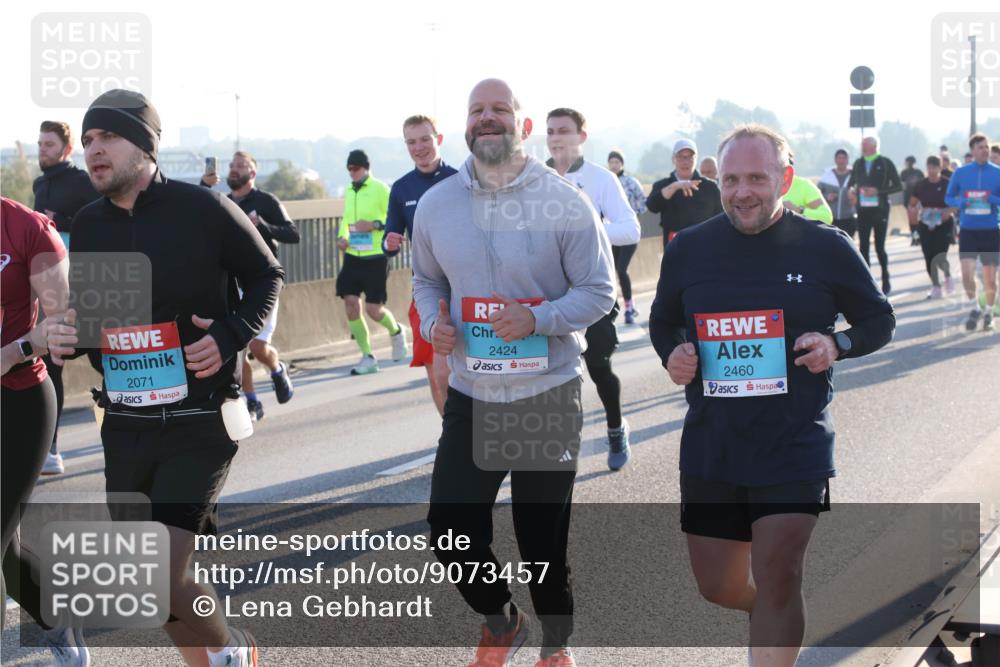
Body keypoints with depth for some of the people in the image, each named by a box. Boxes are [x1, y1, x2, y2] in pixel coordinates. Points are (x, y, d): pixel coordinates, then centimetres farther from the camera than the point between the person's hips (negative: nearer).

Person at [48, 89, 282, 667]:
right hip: (125, 428, 6)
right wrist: (65, 337, -4)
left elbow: (267, 276, 2)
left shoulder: (203, 209, -9)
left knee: (164, 575, -14)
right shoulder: (89, 224, 6)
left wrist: (232, 334, -14)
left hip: (200, 425, -6)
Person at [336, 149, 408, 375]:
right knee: (350, 303, -4)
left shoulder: (380, 189, -8)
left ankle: (396, 332, 29)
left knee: (373, 309, -6)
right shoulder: (349, 191, 11)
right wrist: (341, 237, 9)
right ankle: (367, 357, 6)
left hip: (375, 257, -6)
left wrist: (374, 224, -23)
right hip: (352, 257, 6)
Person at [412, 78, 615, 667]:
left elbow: (599, 292, -8)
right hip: (470, 395, 4)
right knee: (451, 526, 1)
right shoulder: (436, 204, 2)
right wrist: (433, 323, -6)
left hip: (548, 395, -3)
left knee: (543, 536, 6)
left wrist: (537, 319, -23)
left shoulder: (565, 204, -10)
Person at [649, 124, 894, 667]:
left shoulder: (825, 247, -4)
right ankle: (780, 618, 45)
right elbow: (663, 322, 17)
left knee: (776, 576, -14)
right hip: (711, 443, 3)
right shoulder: (688, 248, 2)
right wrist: (672, 354, -5)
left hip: (795, 443, -3)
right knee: (718, 587, 11)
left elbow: (879, 320, 7)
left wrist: (837, 346, -13)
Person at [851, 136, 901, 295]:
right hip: (863, 209, 4)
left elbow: (898, 186, -3)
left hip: (880, 210, -4)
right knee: (863, 246, 1)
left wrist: (878, 191, -15)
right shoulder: (858, 163, 10)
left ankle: (886, 280, 16)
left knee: (879, 247, -1)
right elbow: (852, 182, 20)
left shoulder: (885, 163, -3)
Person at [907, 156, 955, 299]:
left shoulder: (947, 184, -6)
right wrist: (912, 213, -14)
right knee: (929, 258, 2)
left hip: (944, 224, -3)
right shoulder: (920, 185, 2)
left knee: (940, 257, -14)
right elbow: (911, 205, 8)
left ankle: (948, 276, 19)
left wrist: (949, 211, -20)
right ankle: (936, 287, 18)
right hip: (925, 225, 3)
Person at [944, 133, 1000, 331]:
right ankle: (975, 308, 13)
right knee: (967, 273, -11)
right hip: (968, 231, 0)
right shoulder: (960, 173, 2)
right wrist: (961, 203, -11)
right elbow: (948, 198, 10)